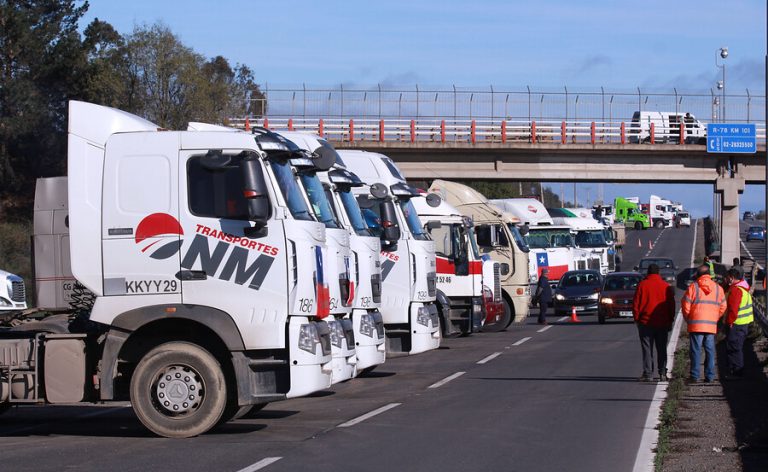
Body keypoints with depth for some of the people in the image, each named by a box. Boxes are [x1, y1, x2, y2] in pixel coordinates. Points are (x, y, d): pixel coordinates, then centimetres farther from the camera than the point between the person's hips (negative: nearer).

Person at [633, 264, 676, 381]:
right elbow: (671, 305, 5)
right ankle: (662, 373, 5)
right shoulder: (666, 286, 1)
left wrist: (637, 319, 6)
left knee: (647, 349, 1)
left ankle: (647, 374, -3)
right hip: (662, 323, 2)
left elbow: (636, 304, -3)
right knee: (661, 349, 9)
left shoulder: (642, 285, -4)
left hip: (646, 323, -2)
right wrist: (670, 321, 13)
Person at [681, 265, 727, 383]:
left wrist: (688, 320, 10)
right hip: (712, 325, 3)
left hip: (696, 324, -3)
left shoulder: (693, 287, -4)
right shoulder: (718, 288, 6)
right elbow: (723, 307, 8)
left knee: (696, 350, 1)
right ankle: (709, 376, 10)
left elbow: (686, 306, -5)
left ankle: (694, 376, 0)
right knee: (710, 351, 9)